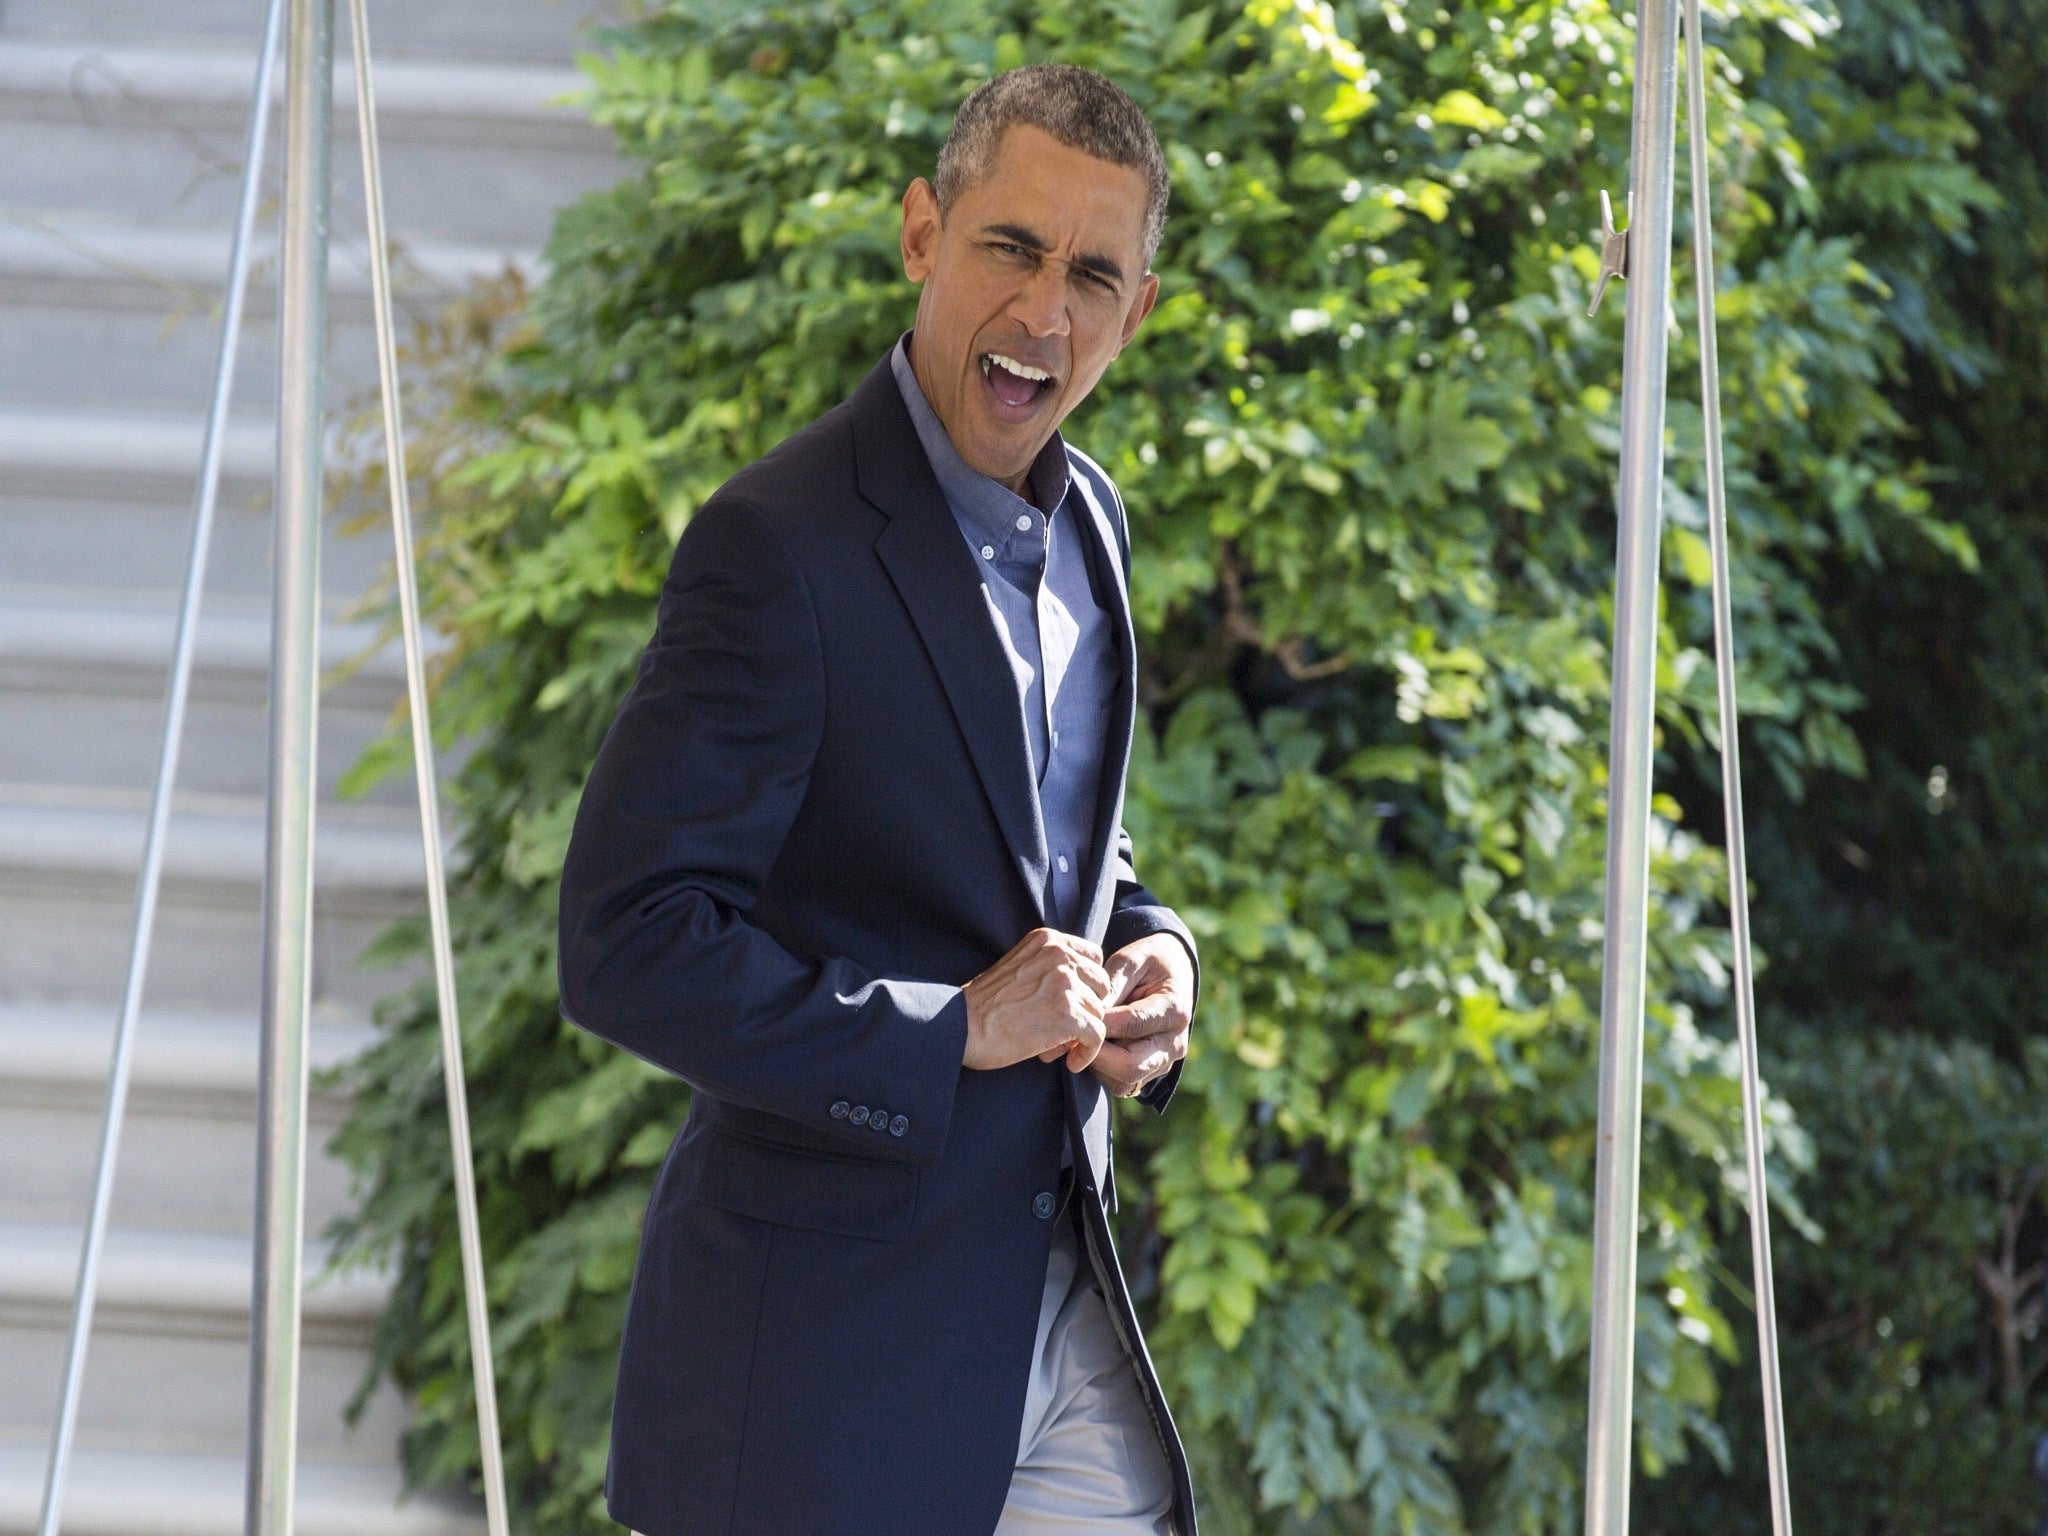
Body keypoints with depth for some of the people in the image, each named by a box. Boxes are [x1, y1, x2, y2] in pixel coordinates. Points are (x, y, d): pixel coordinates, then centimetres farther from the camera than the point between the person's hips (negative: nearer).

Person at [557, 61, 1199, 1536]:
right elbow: (627, 944, -20)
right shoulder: (780, 542, -17)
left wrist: (1152, 948, 2)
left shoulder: (1091, 522, 10)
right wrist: (950, 1030, -21)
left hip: (1064, 1300, 8)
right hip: (831, 1334, -7)